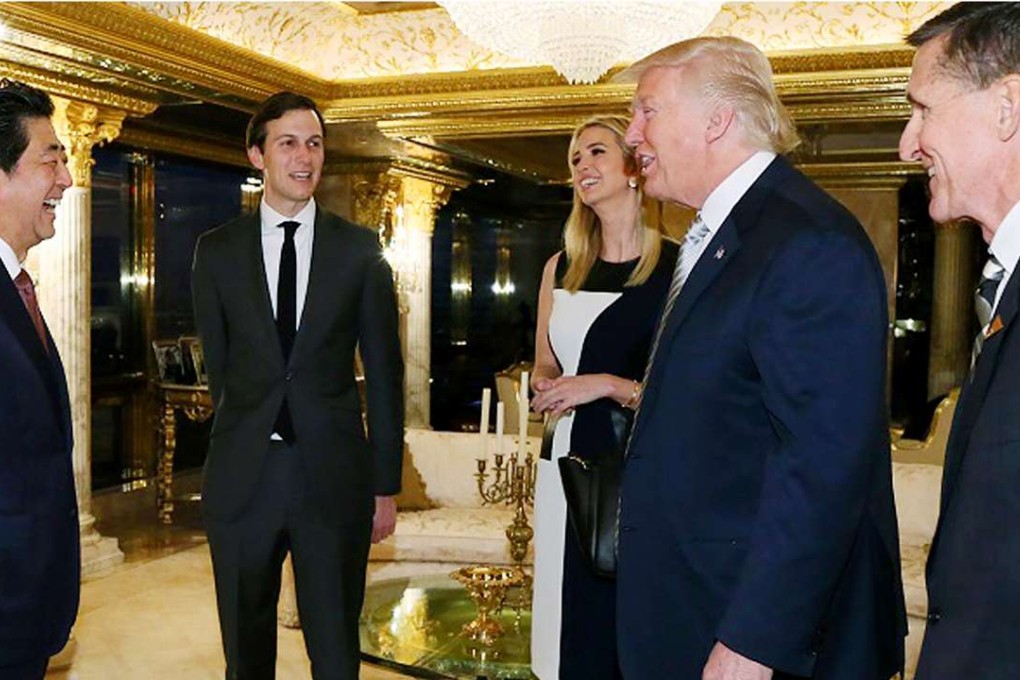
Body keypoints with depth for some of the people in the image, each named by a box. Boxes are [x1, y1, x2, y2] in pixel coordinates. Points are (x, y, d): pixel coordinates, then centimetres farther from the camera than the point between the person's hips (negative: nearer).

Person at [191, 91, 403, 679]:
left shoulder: (360, 249, 1)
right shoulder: (217, 250, 4)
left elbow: (384, 373, 2)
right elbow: (218, 365, 8)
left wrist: (386, 485, 0)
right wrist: (245, 445, 9)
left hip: (334, 475, -1)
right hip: (242, 475, 1)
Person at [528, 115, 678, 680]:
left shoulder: (677, 268, -7)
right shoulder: (561, 268, 11)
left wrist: (611, 385, -16)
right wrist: (547, 392, 1)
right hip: (569, 465, 5)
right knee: (573, 625, 12)